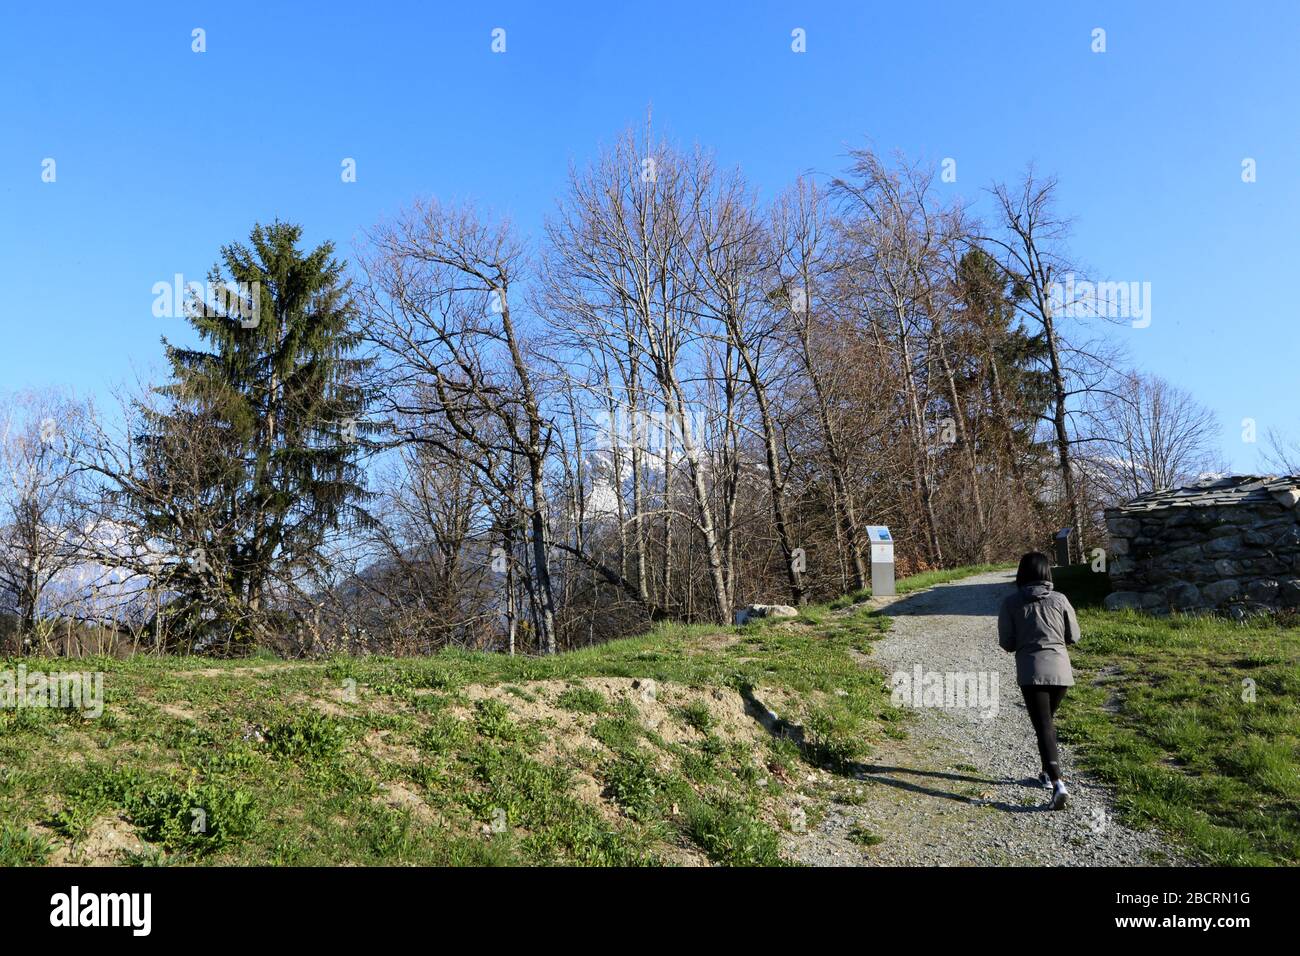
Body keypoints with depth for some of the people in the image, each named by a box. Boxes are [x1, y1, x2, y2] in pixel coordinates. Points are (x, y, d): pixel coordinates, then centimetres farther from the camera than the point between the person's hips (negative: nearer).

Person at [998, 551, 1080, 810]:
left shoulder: (1011, 602, -3)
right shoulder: (1059, 599, 1)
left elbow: (1006, 642, -1)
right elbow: (1073, 636, 7)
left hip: (1031, 671, -3)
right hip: (1060, 668, 3)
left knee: (1043, 727, -4)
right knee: (1048, 720, 23)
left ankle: (1058, 784, -19)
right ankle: (1048, 773, 33)